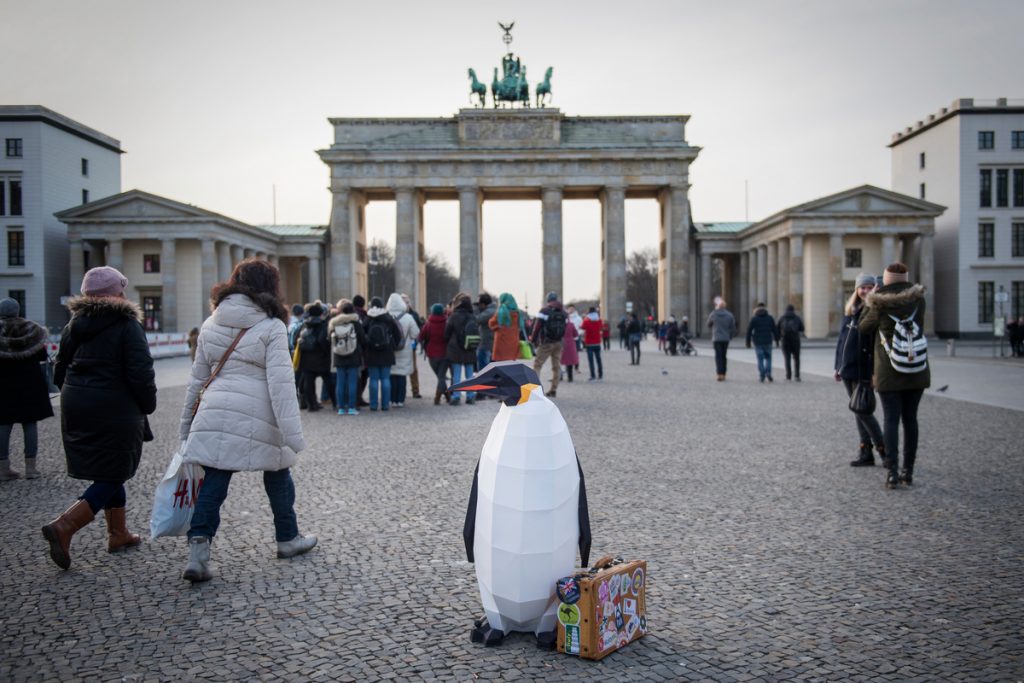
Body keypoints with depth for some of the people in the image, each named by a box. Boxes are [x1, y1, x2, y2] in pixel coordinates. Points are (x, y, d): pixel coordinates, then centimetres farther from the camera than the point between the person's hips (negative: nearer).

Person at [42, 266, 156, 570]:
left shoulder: (74, 325, 9)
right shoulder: (127, 325, -11)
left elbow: (60, 371, 13)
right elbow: (141, 374, -16)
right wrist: (148, 406, -2)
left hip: (75, 409, 7)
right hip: (115, 411, -7)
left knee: (108, 473, 19)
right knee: (112, 477, 1)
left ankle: (118, 533, 26)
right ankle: (63, 526, -14)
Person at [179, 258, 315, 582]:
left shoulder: (211, 324, 10)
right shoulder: (272, 327, -6)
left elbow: (197, 379, 14)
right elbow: (280, 383, -14)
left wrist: (187, 425, 22)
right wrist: (292, 434, -15)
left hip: (215, 416, 4)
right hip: (258, 419, -3)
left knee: (212, 483, 6)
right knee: (277, 477, 16)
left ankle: (197, 550, -4)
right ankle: (288, 538, 31)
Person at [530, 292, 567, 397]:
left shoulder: (544, 311, -7)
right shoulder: (564, 313, 9)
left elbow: (537, 326, -10)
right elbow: (565, 328, 7)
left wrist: (533, 340, -2)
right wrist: (560, 339, 12)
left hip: (546, 343, -5)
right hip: (559, 343, 5)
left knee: (537, 365, -2)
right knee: (556, 366, 10)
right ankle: (553, 390, 12)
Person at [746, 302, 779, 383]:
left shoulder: (753, 318, 0)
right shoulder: (770, 318, 4)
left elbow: (749, 330, -2)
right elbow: (774, 330, 4)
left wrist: (748, 342, 3)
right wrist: (776, 340, 13)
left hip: (757, 343, -1)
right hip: (767, 342, 1)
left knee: (760, 359, 3)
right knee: (768, 358, 14)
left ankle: (762, 376, -3)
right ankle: (768, 373, -4)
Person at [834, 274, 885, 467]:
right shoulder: (849, 310, 11)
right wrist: (838, 366, 15)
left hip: (862, 370, -7)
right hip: (847, 369, 7)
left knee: (862, 410, -6)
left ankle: (883, 449, 10)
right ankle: (865, 453, 16)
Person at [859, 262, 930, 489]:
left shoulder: (879, 304, -8)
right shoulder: (918, 300, 0)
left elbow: (863, 328, 5)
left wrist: (869, 303, 14)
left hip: (889, 372, -3)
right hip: (917, 370, 3)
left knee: (891, 419, -1)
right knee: (910, 418, 10)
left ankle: (893, 472, -7)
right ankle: (908, 470, 16)